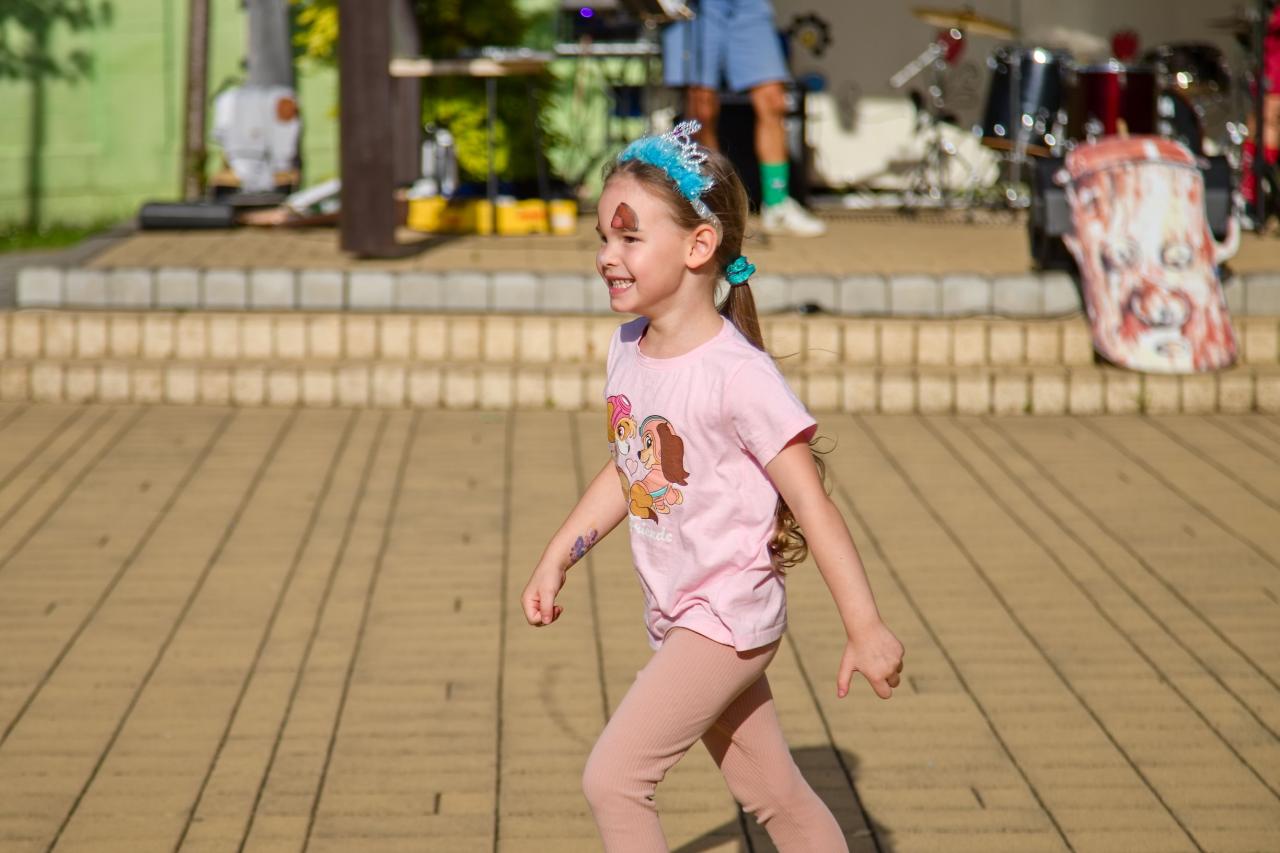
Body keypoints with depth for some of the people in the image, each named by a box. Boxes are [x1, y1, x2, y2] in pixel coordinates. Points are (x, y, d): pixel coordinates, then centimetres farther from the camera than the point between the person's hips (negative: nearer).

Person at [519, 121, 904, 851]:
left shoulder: (736, 375, -23)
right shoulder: (629, 350, 1)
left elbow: (813, 504, -21)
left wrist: (865, 628, -20)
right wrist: (557, 559, 14)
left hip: (728, 618, -8)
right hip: (679, 618, 8)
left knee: (613, 777, -11)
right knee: (772, 793, 18)